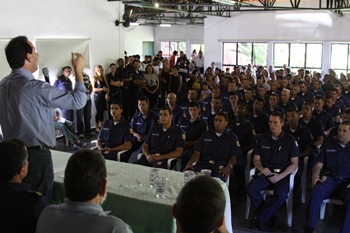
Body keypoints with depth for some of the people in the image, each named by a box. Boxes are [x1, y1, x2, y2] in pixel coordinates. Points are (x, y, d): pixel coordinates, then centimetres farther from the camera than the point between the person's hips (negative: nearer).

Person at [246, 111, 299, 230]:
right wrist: (261, 168, -11)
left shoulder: (290, 140, 2)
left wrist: (280, 176, -14)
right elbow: (256, 159, 13)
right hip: (265, 172, 3)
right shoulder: (262, 139, 9)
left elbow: (294, 164, 1)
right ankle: (270, 216, -8)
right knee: (250, 189, -26)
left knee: (281, 194, -34)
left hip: (282, 174, -2)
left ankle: (259, 218, -16)